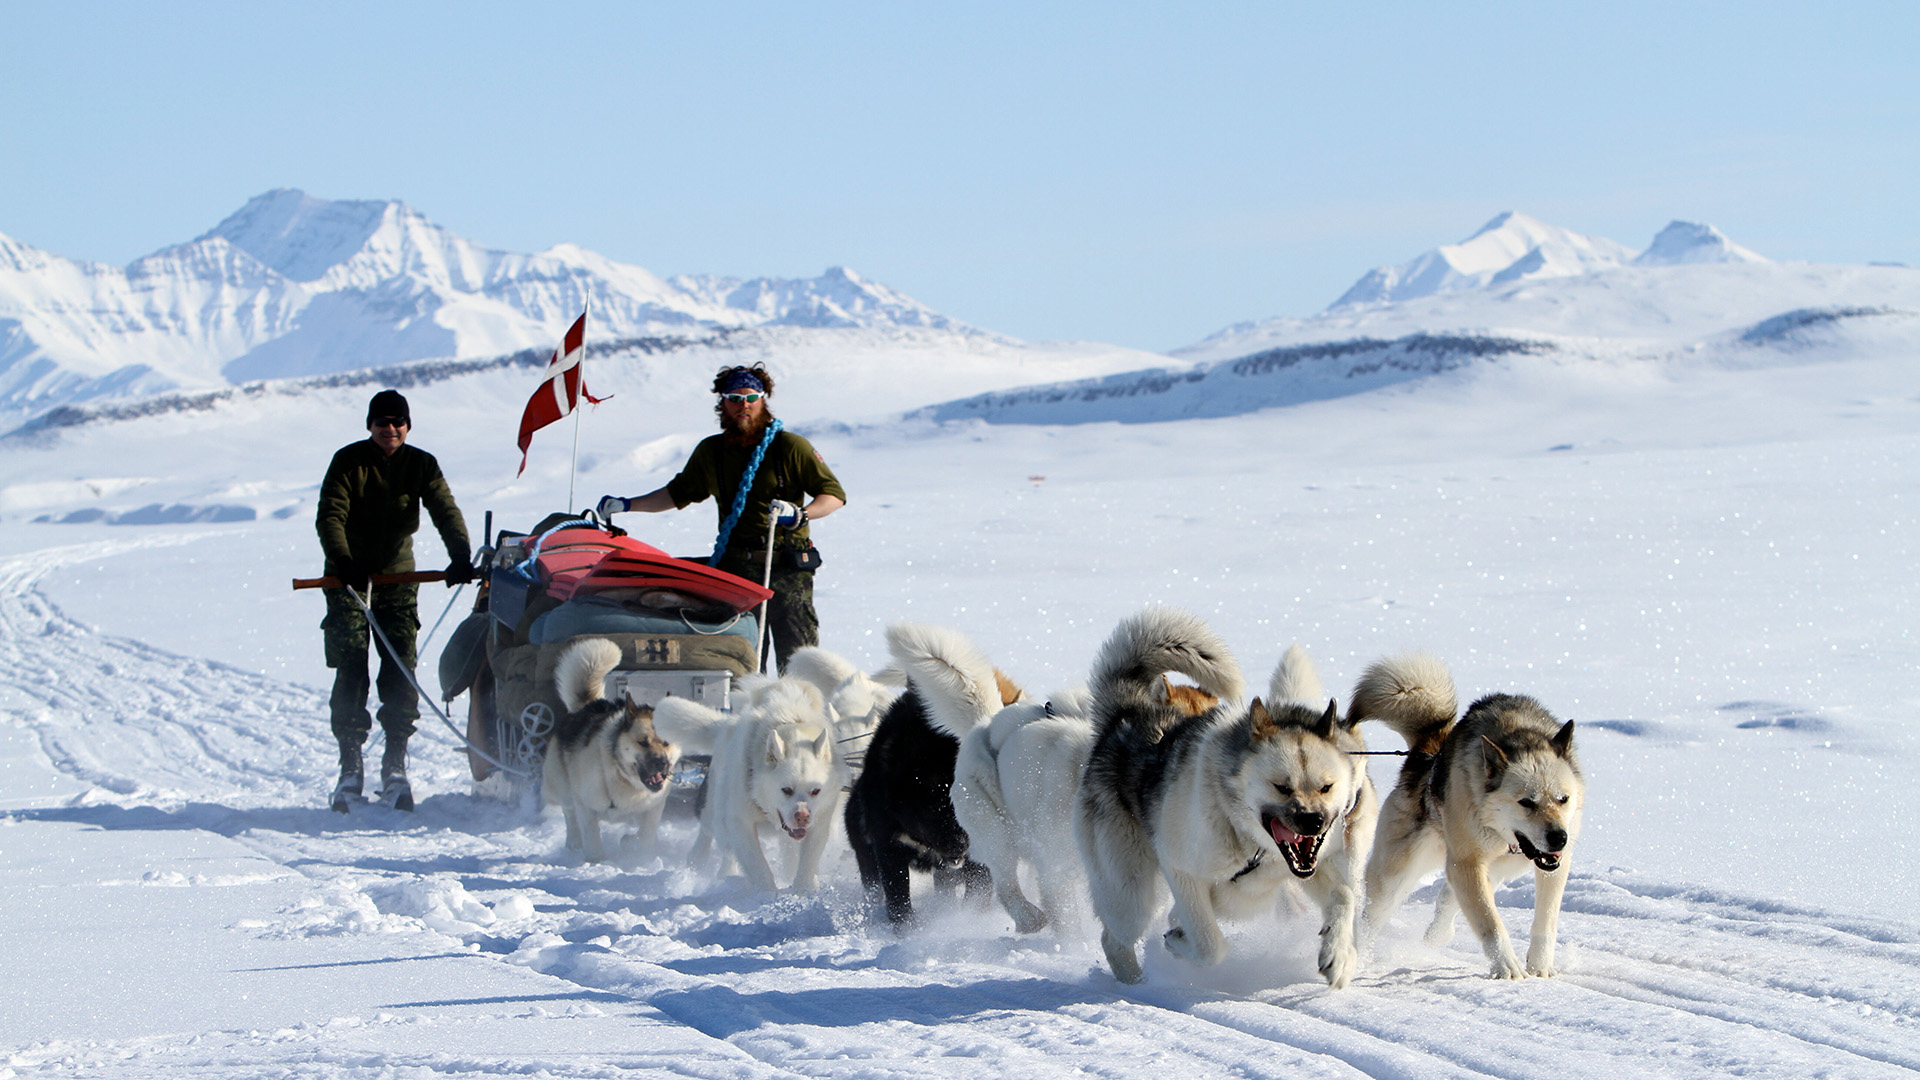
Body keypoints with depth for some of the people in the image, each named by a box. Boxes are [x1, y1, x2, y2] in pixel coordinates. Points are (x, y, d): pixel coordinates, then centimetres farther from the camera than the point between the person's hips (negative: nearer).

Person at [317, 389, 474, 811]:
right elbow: (330, 515, -15)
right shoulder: (348, 462, -5)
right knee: (351, 668, -9)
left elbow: (445, 512, -9)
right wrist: (342, 560, -32)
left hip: (398, 575, 2)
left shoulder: (421, 465, 1)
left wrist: (461, 556, -27)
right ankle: (350, 764, -3)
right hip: (350, 577, -2)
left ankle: (395, 764, -3)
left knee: (400, 669, -8)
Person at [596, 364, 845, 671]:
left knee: (797, 657, -9)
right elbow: (678, 493, 27)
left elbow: (835, 494, 0)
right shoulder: (710, 451, 13)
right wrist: (626, 505, 21)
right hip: (734, 566, 3)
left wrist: (799, 515, -18)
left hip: (787, 568, -3)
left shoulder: (790, 447, 0)